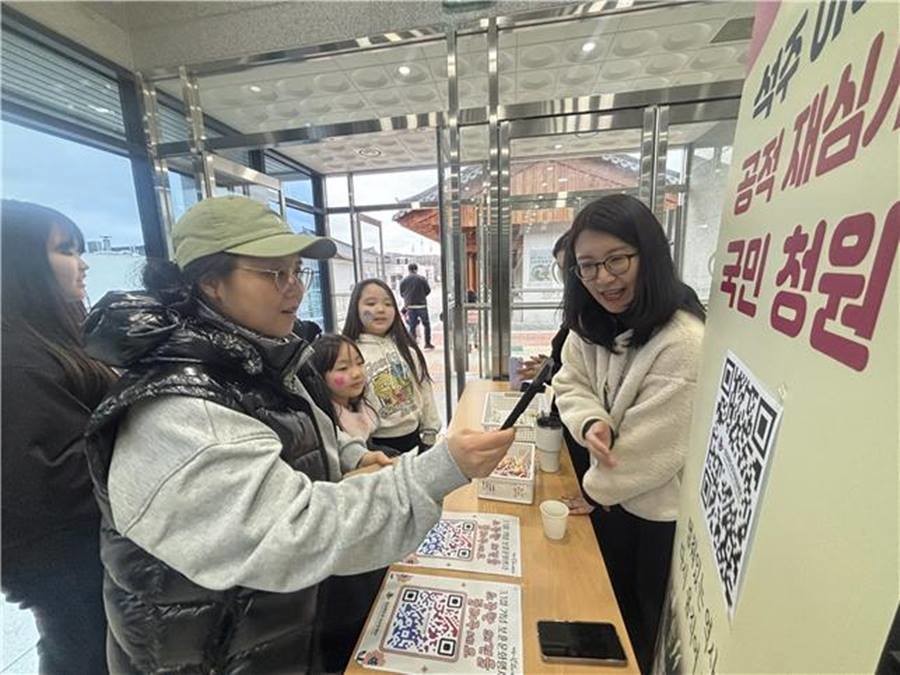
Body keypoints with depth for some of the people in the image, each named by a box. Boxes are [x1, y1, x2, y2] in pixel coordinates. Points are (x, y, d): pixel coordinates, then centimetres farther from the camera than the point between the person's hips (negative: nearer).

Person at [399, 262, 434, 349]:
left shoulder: (403, 280, 1)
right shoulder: (422, 278, -6)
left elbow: (401, 294, 6)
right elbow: (428, 290, -1)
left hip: (410, 306, 2)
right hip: (421, 305, -2)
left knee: (412, 326, 7)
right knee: (426, 324, 12)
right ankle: (427, 343, 16)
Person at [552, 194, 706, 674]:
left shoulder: (684, 342, -30)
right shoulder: (592, 323, -6)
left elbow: (652, 447, -26)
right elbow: (571, 384, -1)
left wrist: (593, 490, -11)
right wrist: (590, 423, -23)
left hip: (660, 509, -6)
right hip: (609, 491, 7)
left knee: (647, 624, 21)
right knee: (607, 603, 29)